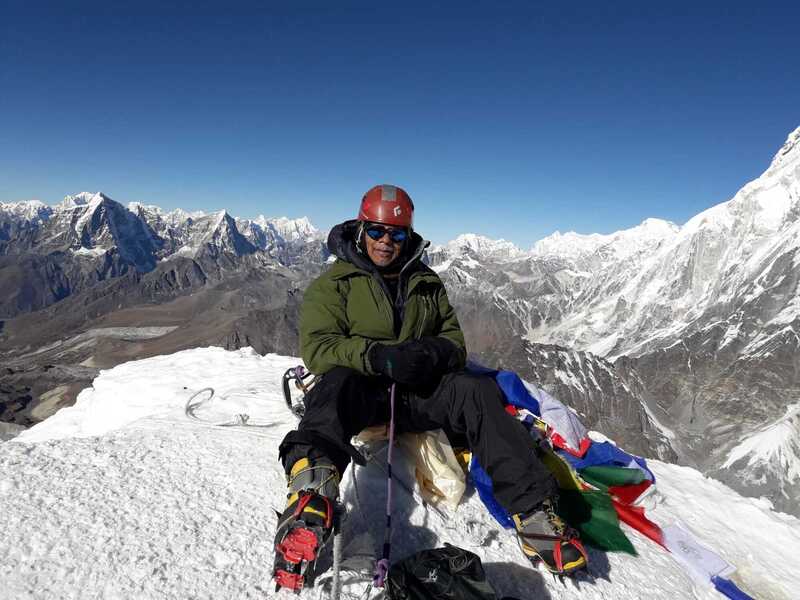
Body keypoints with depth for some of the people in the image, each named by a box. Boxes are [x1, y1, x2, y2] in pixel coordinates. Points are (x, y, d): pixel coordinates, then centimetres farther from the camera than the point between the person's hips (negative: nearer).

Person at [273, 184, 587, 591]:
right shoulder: (334, 283, 6)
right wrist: (378, 356, -23)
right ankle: (312, 492, -62)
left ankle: (532, 511, -30)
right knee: (337, 384, -36)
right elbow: (317, 347, -7)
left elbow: (455, 343, 14)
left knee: (477, 392, -24)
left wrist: (433, 354, -12)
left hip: (419, 391, 3)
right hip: (360, 389, -2)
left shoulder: (428, 284, 16)